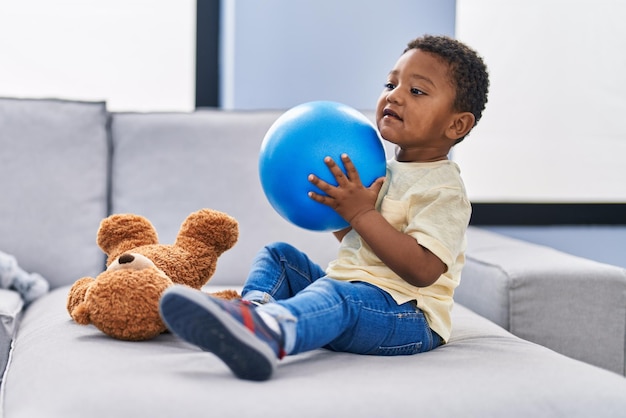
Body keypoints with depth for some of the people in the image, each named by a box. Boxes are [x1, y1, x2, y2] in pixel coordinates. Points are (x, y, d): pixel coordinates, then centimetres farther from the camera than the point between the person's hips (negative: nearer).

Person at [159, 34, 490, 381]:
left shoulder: (444, 189, -11)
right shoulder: (385, 170, 17)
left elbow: (424, 270, -23)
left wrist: (361, 213, -24)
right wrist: (332, 203, 9)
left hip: (404, 316, -10)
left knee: (337, 297, -38)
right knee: (277, 255, 7)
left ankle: (266, 333, -71)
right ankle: (254, 306, -27)